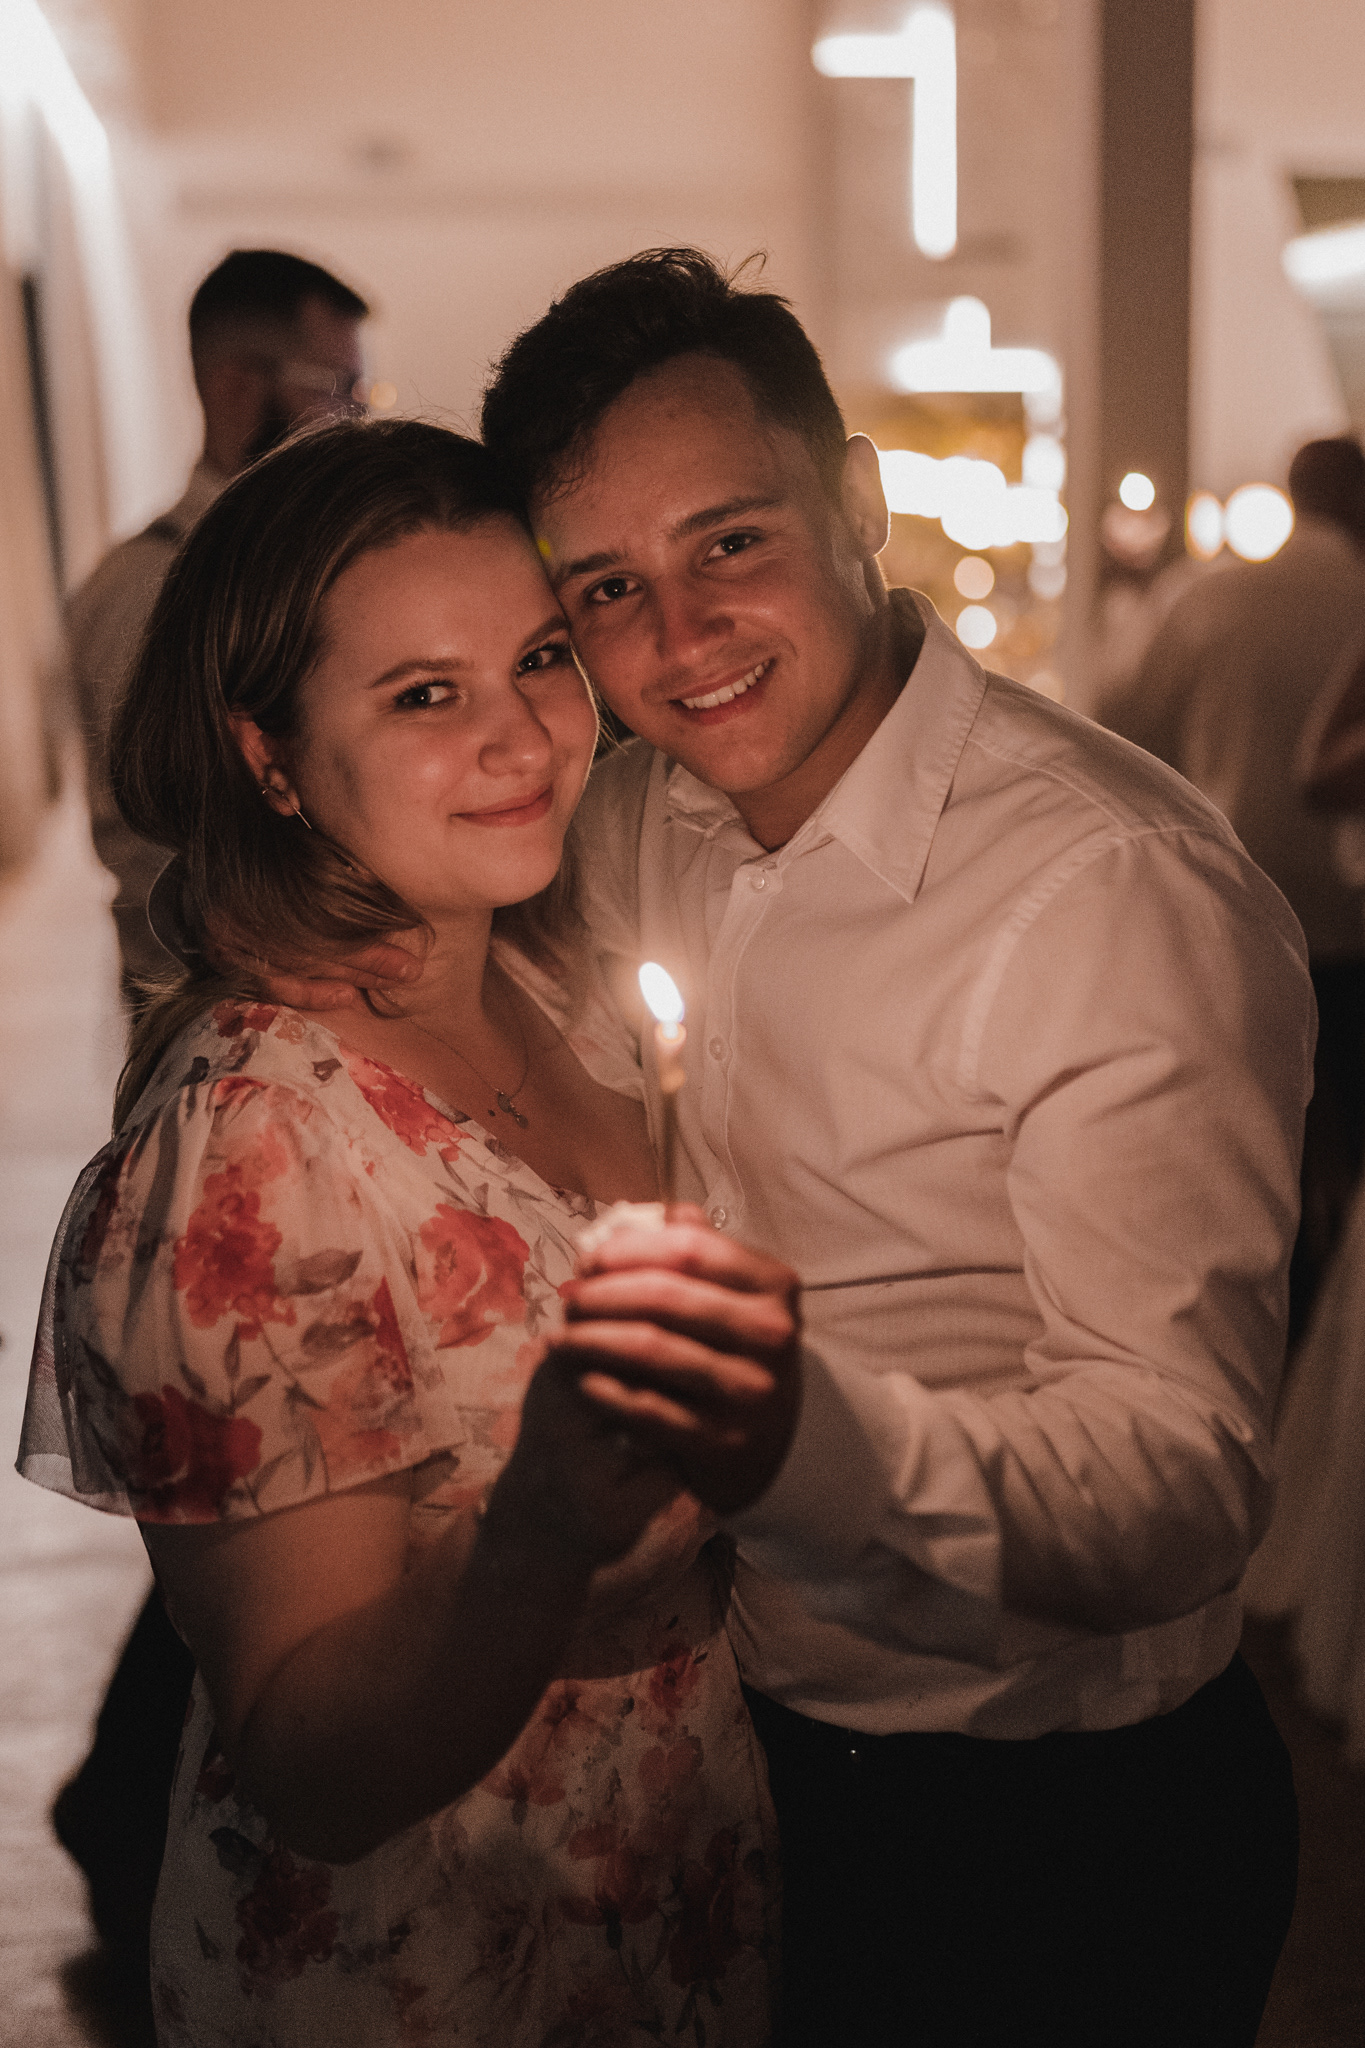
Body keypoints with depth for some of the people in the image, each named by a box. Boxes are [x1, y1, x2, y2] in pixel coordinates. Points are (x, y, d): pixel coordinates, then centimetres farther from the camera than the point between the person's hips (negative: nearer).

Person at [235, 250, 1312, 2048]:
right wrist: (277, 911, -11)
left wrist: (815, 1435, -51)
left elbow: (1189, 1481, -32)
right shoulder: (661, 805, -4)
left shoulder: (1121, 892, -27)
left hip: (1054, 1834, -6)